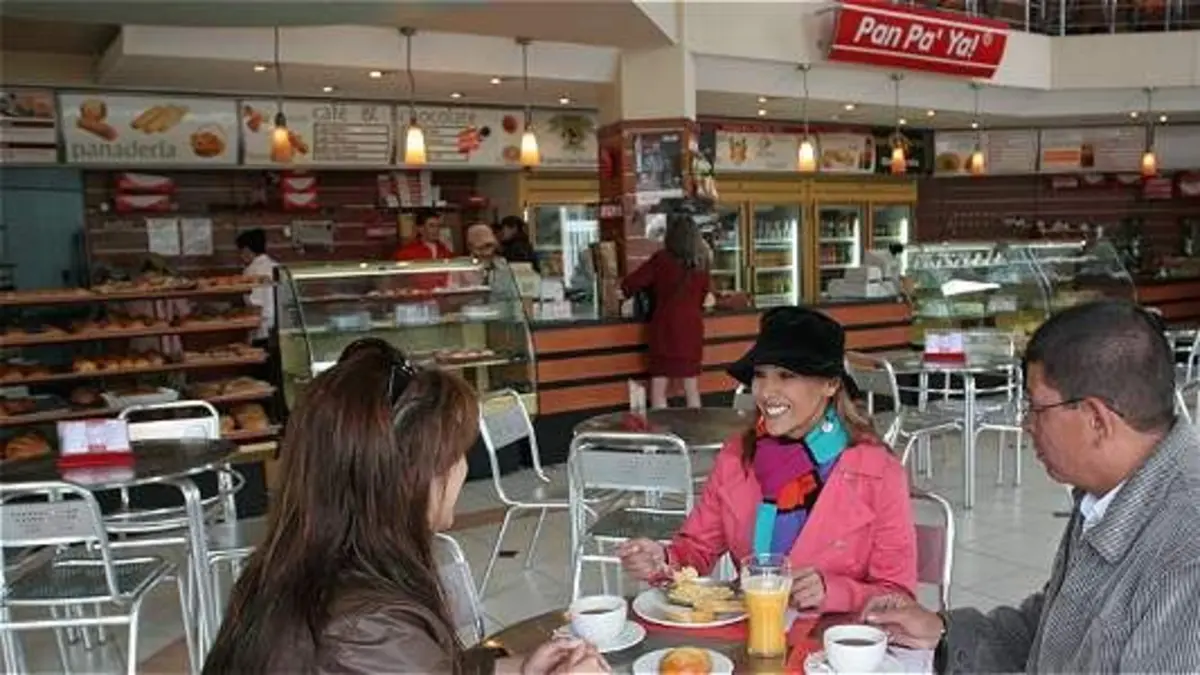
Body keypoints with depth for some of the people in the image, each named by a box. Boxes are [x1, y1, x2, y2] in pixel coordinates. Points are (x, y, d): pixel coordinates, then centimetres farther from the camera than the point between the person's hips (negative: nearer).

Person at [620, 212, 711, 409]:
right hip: (692, 327, 4)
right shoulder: (701, 262, 3)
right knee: (692, 389, 13)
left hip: (666, 327, -4)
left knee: (658, 390, 3)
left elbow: (629, 285, -6)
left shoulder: (662, 259, -8)